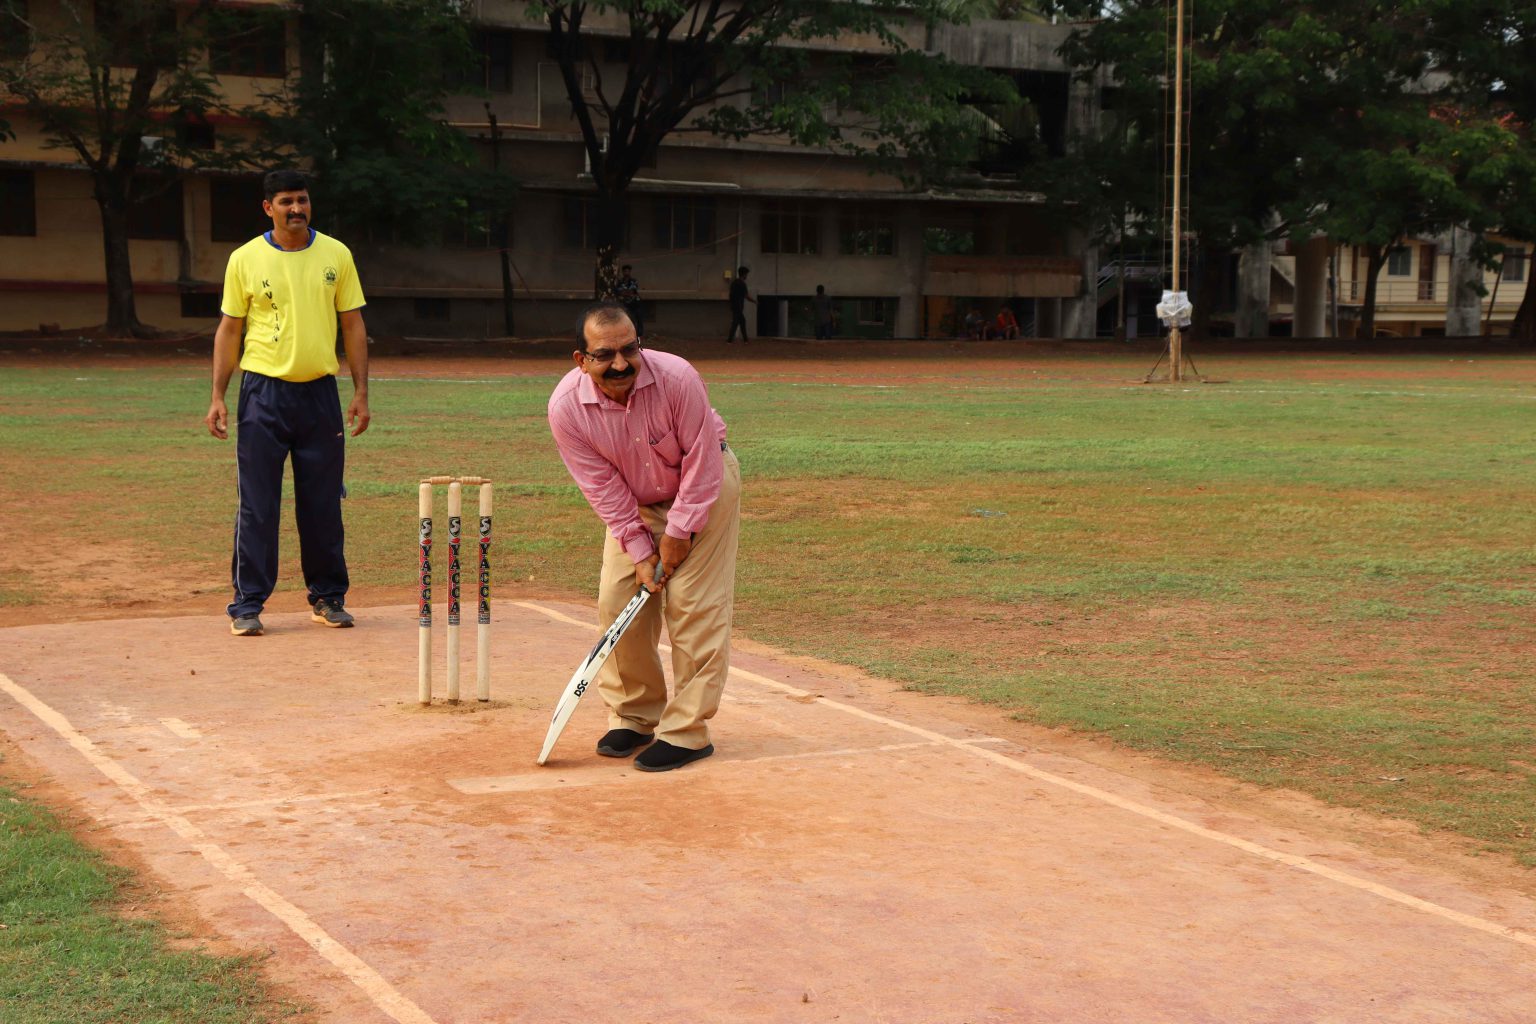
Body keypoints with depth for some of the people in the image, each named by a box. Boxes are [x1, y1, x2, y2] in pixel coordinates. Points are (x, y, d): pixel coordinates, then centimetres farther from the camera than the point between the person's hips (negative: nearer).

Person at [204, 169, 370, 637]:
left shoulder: (336, 255, 6)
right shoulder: (245, 259, 2)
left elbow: (353, 325, 8)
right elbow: (228, 330, 5)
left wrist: (361, 392, 1)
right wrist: (218, 397, -2)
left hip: (320, 392, 2)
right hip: (263, 392, -1)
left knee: (323, 504, 7)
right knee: (257, 504, -2)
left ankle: (328, 598, 18)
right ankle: (247, 604, 5)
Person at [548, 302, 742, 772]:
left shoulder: (677, 378, -32)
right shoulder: (565, 406, -24)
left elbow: (702, 463, -21)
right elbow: (603, 487, -16)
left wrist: (679, 531, -18)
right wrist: (639, 550, -17)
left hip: (705, 488, -3)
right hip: (634, 501, 4)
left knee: (693, 605, -10)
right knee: (617, 601, -1)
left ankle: (686, 731, -6)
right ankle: (633, 716, 16)